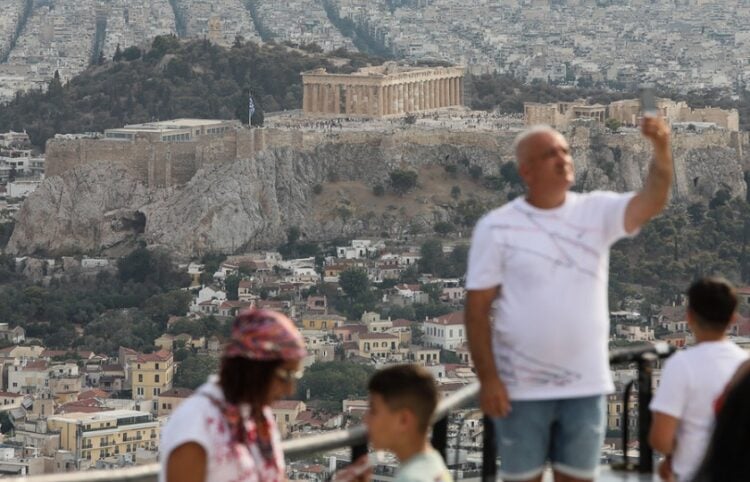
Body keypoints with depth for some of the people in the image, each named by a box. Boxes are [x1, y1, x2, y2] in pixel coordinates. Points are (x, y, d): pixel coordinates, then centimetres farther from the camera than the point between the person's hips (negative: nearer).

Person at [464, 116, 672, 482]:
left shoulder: (596, 212, 1)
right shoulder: (497, 228, -5)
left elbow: (652, 203, -17)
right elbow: (477, 309, -5)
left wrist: (661, 149, -35)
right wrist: (487, 379, -11)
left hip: (585, 385, 2)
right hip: (521, 388, -2)